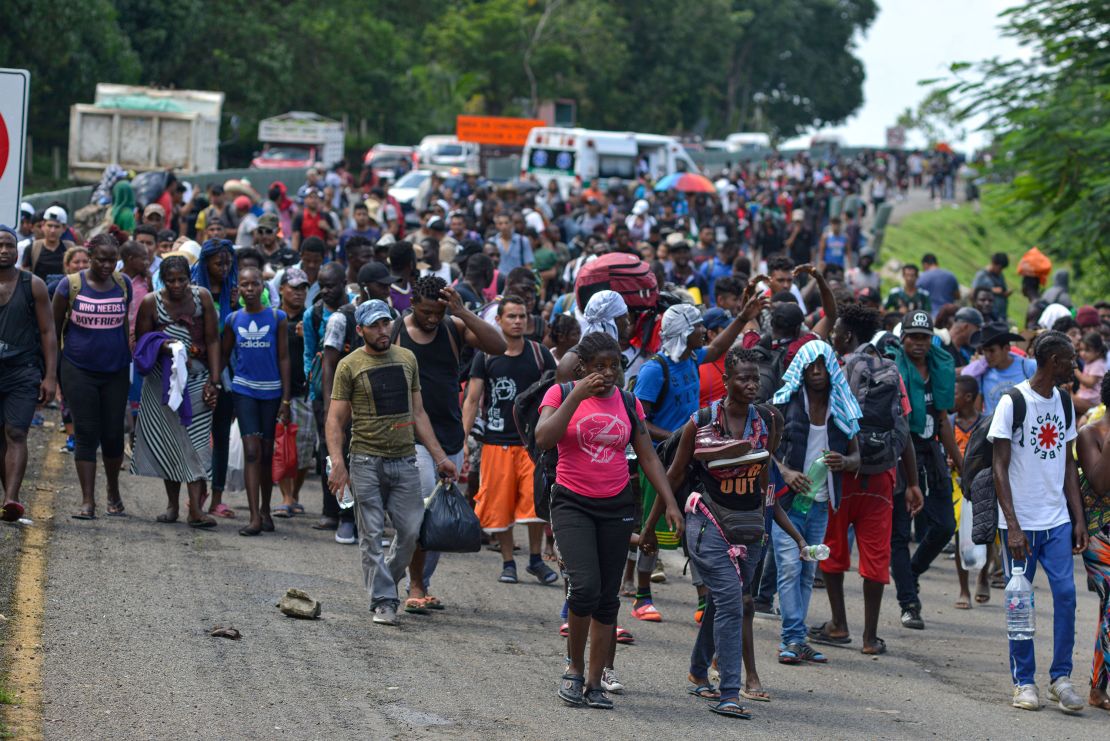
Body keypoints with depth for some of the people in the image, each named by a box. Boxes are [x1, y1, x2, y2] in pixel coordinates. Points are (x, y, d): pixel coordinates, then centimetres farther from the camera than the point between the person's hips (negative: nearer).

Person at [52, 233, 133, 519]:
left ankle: (113, 493, 26)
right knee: (86, 434, -4)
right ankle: (88, 501, -3)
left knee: (113, 434, 6)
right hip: (79, 371, -2)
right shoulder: (71, 285, -4)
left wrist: (129, 359, 20)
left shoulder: (123, 284, 4)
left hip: (115, 370, 2)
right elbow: (55, 328, 2)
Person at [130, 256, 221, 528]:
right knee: (168, 439, 4)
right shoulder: (151, 303, -4)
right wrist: (163, 346, -18)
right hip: (163, 380, 1)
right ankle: (172, 504, 14)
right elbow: (141, 342, 4)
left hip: (197, 378, -1)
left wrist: (214, 381, -6)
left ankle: (196, 508, -15)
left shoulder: (202, 297, -3)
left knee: (194, 441, -9)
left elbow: (212, 340, -1)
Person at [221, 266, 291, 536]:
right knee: (251, 451, -11)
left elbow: (283, 358, -1)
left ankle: (265, 511, 27)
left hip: (271, 391, 0)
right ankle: (254, 517, -14)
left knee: (267, 452, 10)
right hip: (244, 390, 0)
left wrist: (285, 399, -3)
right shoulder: (233, 320, 2)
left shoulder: (277, 318, -2)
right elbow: (224, 356, 12)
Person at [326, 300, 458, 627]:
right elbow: (335, 419, -4)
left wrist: (439, 456, 13)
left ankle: (384, 583, 22)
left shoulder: (406, 359, 11)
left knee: (411, 530, 0)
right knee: (372, 535, -3)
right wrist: (337, 462, -18)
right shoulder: (349, 366, -2)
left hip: (404, 460, 4)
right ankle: (383, 601, 3)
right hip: (366, 461, -4)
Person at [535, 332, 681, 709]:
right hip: (572, 504, -4)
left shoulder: (628, 403, 8)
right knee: (585, 586, -19)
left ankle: (594, 683, 10)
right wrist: (577, 396, -19)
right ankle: (574, 668, 1)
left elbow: (648, 457, 9)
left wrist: (670, 502, -1)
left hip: (617, 506, 4)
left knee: (607, 597, 3)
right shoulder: (561, 394, -1)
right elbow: (543, 439, -17)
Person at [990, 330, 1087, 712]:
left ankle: (1061, 677, 4)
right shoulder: (1012, 402, -9)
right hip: (1021, 522, -5)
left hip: (1058, 521, 5)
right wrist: (1012, 527, -15)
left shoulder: (1064, 403, 10)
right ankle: (1023, 681, 11)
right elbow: (1000, 468, -9)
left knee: (1066, 593, -5)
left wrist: (1079, 519, 9)